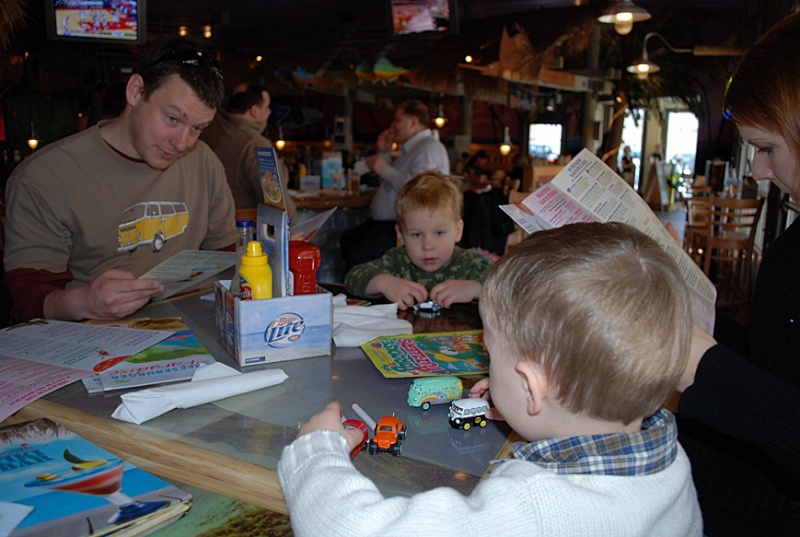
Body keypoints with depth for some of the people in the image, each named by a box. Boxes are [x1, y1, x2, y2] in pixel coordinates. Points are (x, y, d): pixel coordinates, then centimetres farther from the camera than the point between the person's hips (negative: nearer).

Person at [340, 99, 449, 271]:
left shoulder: (430, 147, -12)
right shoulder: (410, 148, 21)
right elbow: (389, 183, 29)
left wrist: (385, 169, -15)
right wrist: (384, 153, 15)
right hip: (386, 221, 11)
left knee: (357, 254, -25)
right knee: (346, 241, 7)